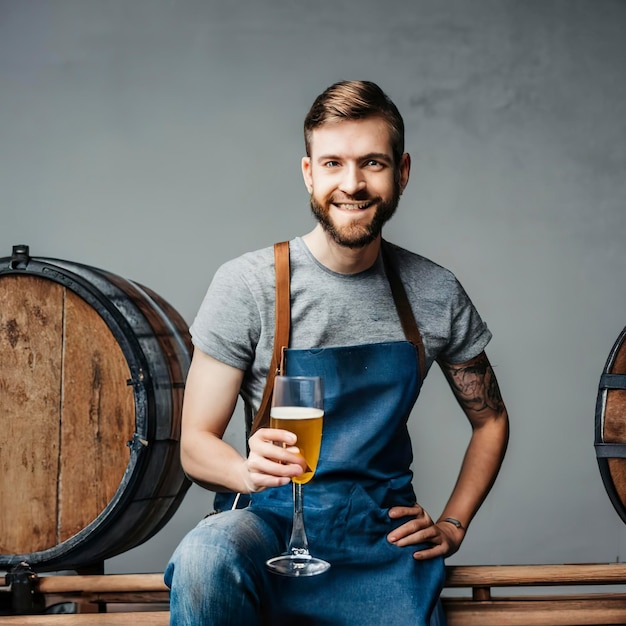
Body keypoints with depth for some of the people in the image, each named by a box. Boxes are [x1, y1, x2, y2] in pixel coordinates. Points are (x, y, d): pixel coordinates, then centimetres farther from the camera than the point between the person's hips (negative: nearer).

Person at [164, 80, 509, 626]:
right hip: (274, 525, -1)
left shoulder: (436, 295, 1)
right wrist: (250, 472, -28)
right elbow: (196, 443, -6)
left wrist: (453, 525, 6)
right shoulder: (247, 285, -8)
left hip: (386, 542, 2)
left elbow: (490, 420, 17)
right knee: (205, 559, -33)